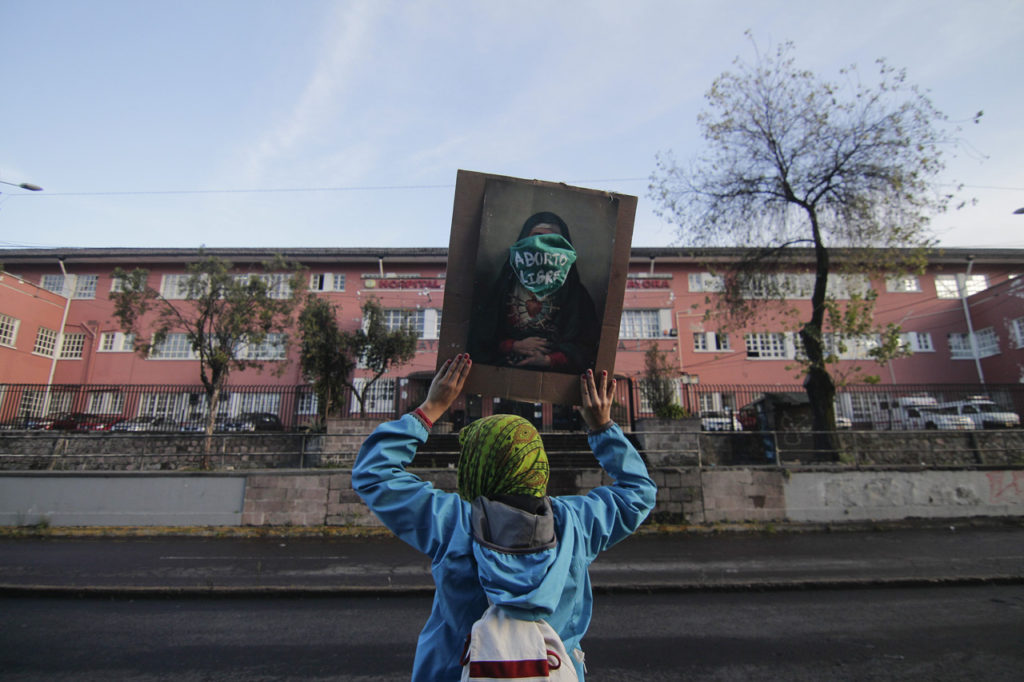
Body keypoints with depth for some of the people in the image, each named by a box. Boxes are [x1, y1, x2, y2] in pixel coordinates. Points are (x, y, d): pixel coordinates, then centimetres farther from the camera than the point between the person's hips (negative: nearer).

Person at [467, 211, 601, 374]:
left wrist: (548, 360, -9)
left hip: (554, 373, 0)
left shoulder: (575, 292, 9)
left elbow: (586, 344, 3)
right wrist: (514, 346, -5)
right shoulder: (504, 284, 10)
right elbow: (480, 335, 8)